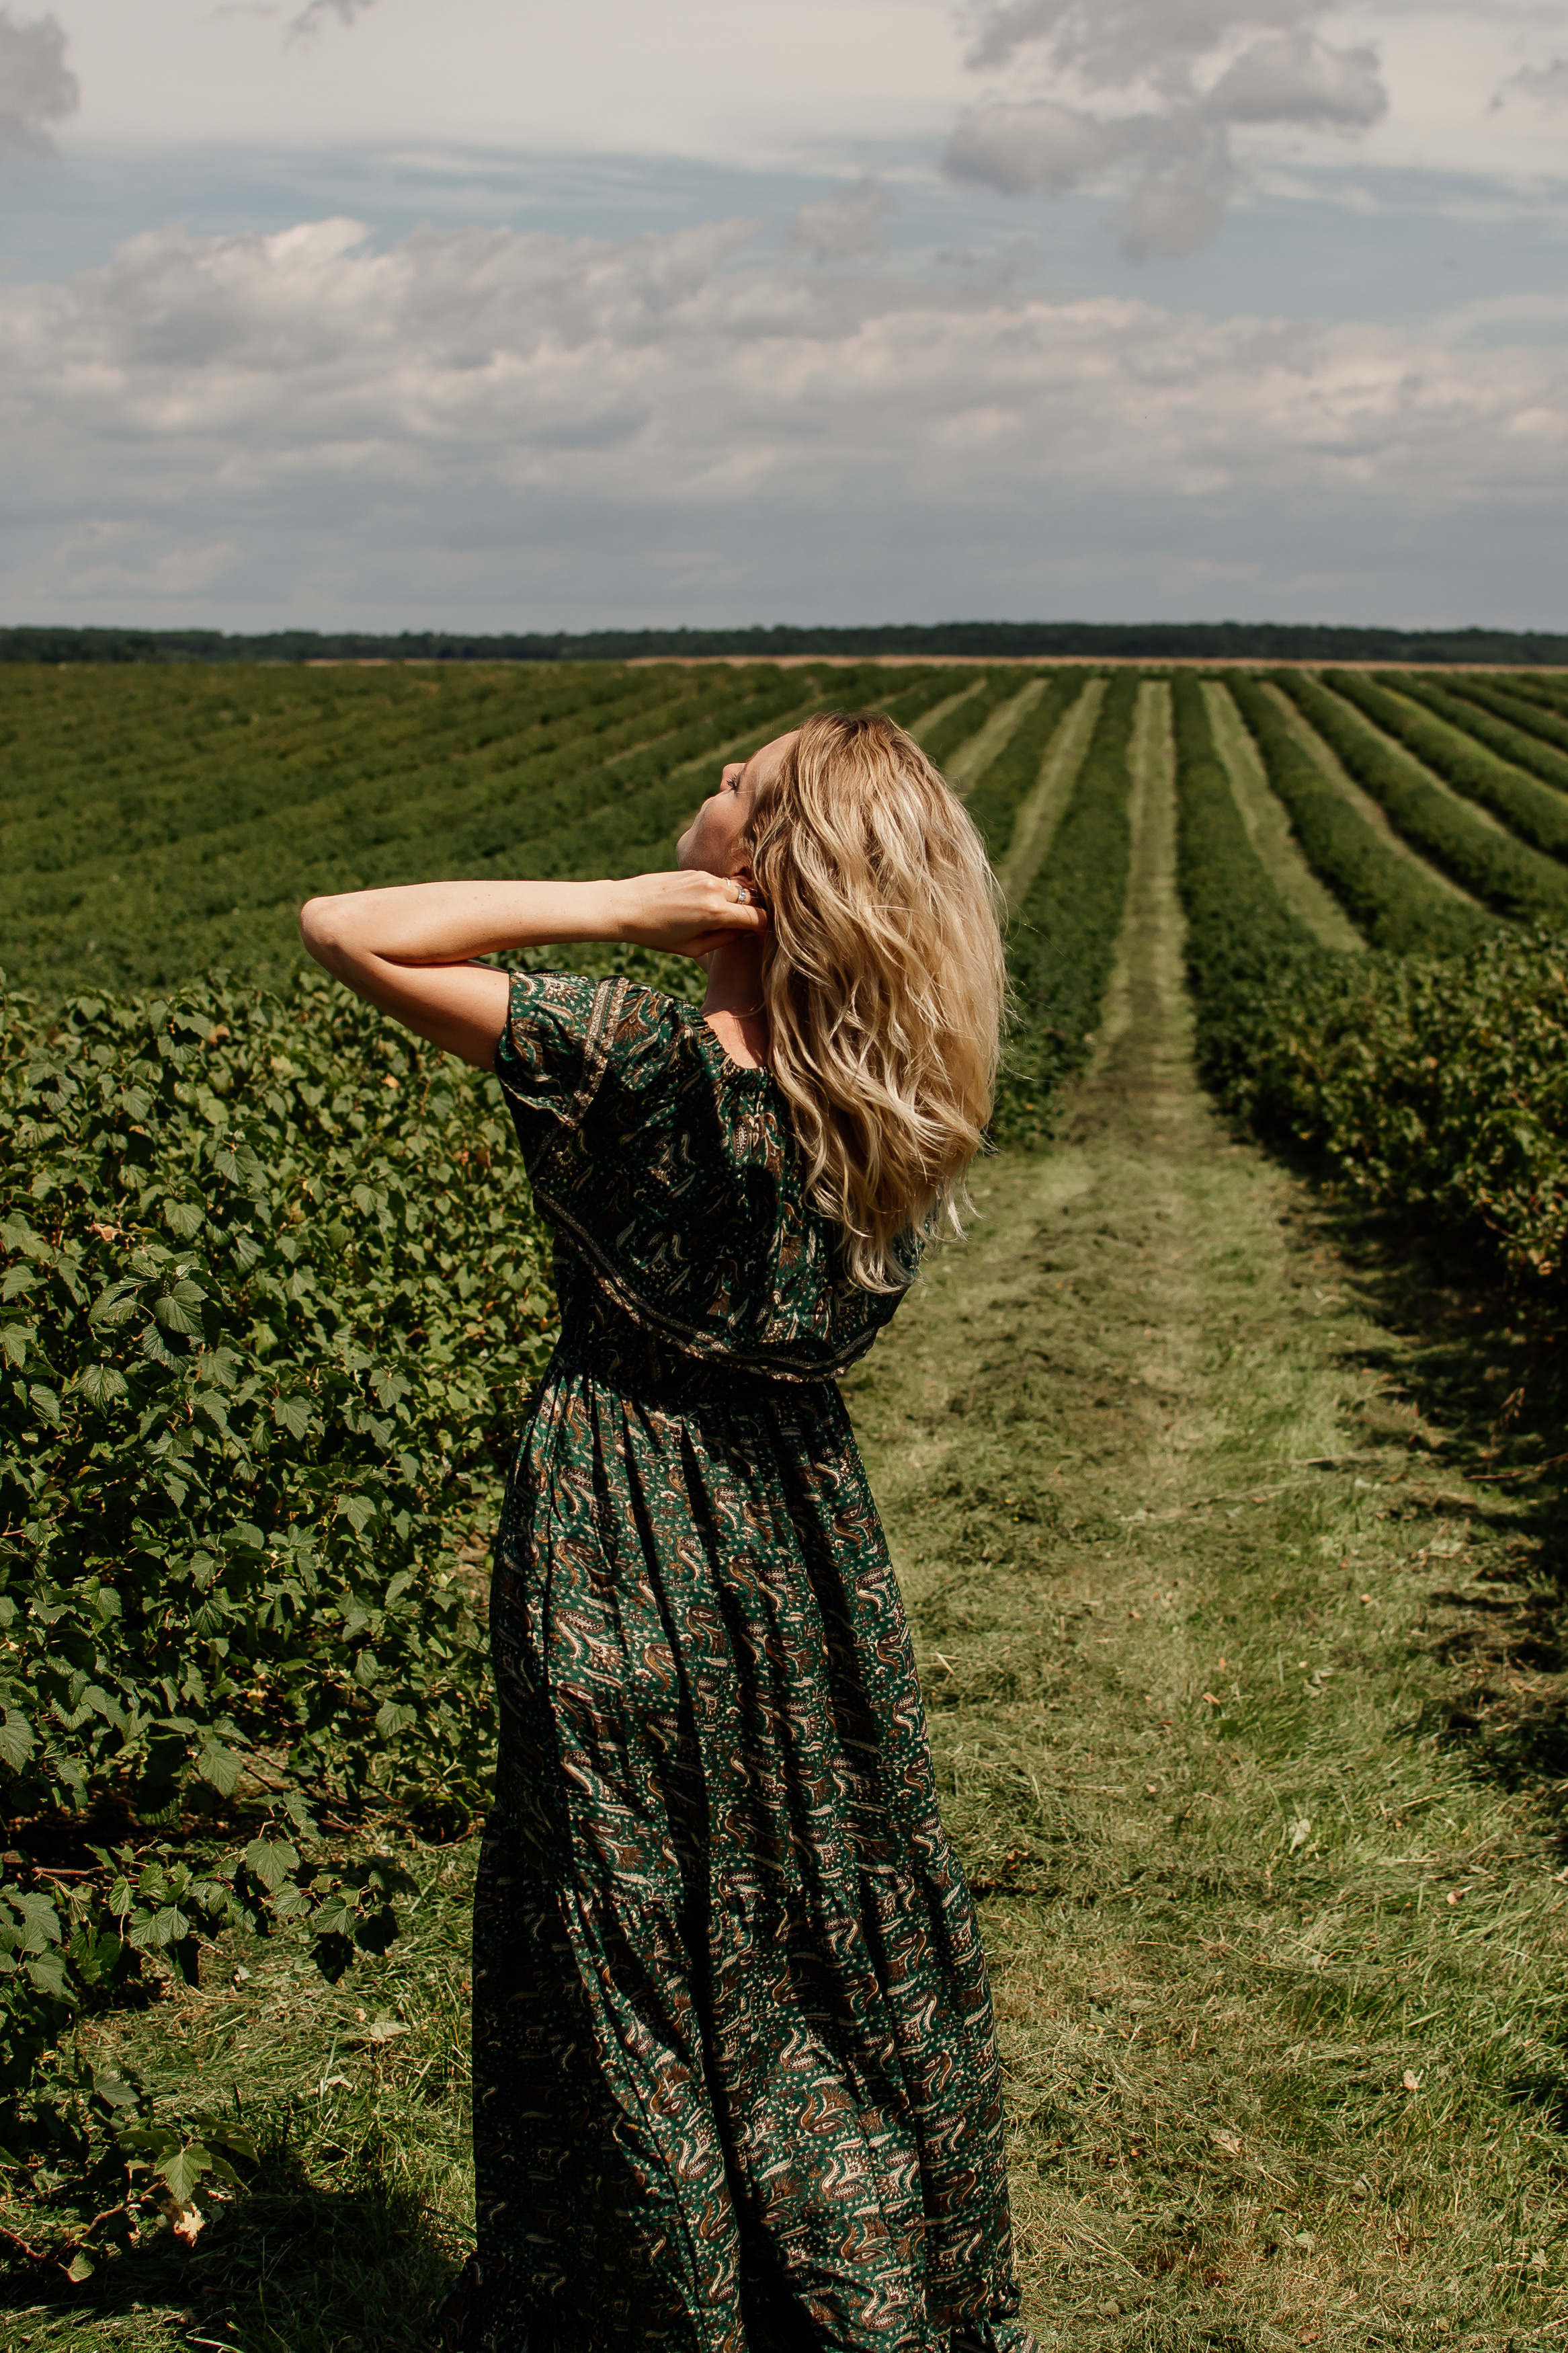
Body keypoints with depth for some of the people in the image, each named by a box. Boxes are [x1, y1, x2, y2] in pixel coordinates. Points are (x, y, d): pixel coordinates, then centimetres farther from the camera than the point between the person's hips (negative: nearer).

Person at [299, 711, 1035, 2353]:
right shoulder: (902, 1105, -10)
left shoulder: (638, 1061, -23)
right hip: (799, 1521, 5)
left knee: (622, 1954, 12)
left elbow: (343, 928, -19)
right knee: (838, 1924, 20)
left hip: (625, 1544, -5)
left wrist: (609, 906, -19)